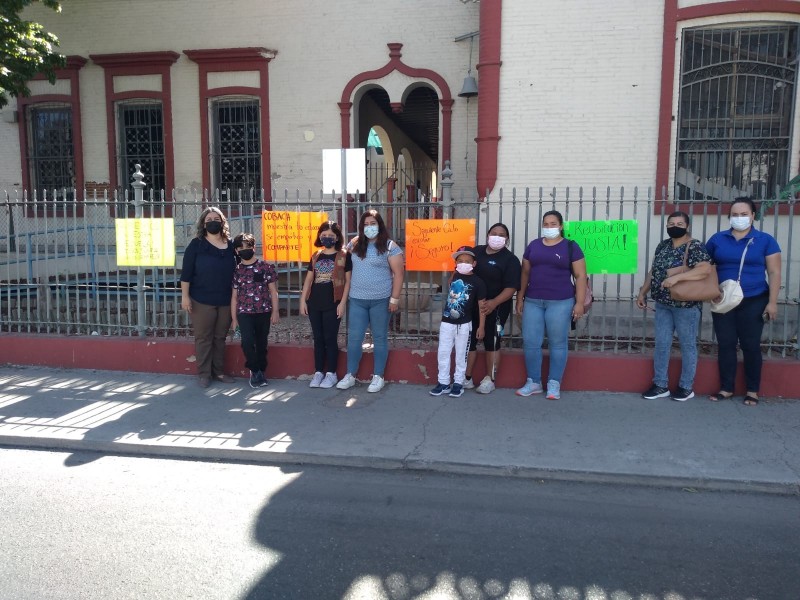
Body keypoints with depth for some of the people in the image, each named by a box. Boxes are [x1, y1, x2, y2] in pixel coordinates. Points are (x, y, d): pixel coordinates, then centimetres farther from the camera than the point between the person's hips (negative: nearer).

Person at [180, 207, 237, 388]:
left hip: (226, 300, 4)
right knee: (203, 338, 3)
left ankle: (218, 371, 22)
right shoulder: (196, 244, -3)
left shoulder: (230, 245, 6)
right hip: (202, 300, -3)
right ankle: (204, 373, 12)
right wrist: (185, 296, -11)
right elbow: (186, 272, -6)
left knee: (220, 337, 11)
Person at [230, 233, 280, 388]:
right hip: (245, 313, 0)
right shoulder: (236, 271, 4)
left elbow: (273, 291, 2)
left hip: (264, 312, 0)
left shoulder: (266, 267, 0)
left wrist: (275, 311, -3)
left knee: (262, 343, 8)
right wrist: (234, 318, 5)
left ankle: (260, 372, 23)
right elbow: (234, 296, 7)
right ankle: (255, 371, 4)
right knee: (247, 341, -15)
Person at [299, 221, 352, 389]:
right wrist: (303, 300, 7)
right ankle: (318, 372, 16)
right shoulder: (315, 256, 13)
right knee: (318, 339, 9)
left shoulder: (344, 255, -1)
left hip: (333, 304, -4)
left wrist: (343, 302, -9)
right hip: (314, 303, 4)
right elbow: (308, 279, 14)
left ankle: (331, 374, 10)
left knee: (330, 339, 0)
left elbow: (348, 280, -3)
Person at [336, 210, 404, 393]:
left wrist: (395, 299, -12)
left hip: (380, 300, -4)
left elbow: (398, 274, -7)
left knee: (379, 338, 7)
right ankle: (350, 375, 17)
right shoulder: (355, 244, 7)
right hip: (357, 299, 4)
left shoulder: (389, 247, -6)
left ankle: (378, 377, 16)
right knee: (353, 338, 6)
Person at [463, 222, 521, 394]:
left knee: (491, 343, 2)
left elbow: (511, 287, -15)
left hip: (495, 308, -5)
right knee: (468, 340, 7)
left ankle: (489, 380, 13)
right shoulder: (476, 251, 10)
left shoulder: (510, 259, -6)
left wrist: (494, 303, -28)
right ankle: (467, 378, 16)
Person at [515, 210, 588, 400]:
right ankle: (533, 382, 15)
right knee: (530, 342, 3)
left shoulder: (570, 246, 1)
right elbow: (525, 273, 15)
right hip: (533, 301, 4)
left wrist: (579, 302, -8)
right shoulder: (533, 245, 11)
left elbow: (581, 276, -1)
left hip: (560, 302, -3)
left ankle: (554, 384, 12)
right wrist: (520, 298, 12)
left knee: (557, 343, 1)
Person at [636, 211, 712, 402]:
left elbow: (705, 269, -27)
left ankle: (686, 387, 17)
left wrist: (676, 277, -34)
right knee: (661, 344, 8)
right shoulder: (663, 245, 10)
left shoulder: (695, 247, -12)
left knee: (687, 345, 6)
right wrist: (643, 292, 12)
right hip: (663, 304, 7)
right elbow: (653, 271, 16)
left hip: (686, 305, -6)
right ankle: (660, 385, 18)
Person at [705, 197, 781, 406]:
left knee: (751, 345, 4)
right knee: (726, 344, 6)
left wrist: (772, 302, -8)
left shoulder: (765, 240, -1)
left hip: (753, 302, -2)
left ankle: (752, 390, 16)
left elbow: (774, 273, -2)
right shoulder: (717, 239, 4)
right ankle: (726, 388, 17)